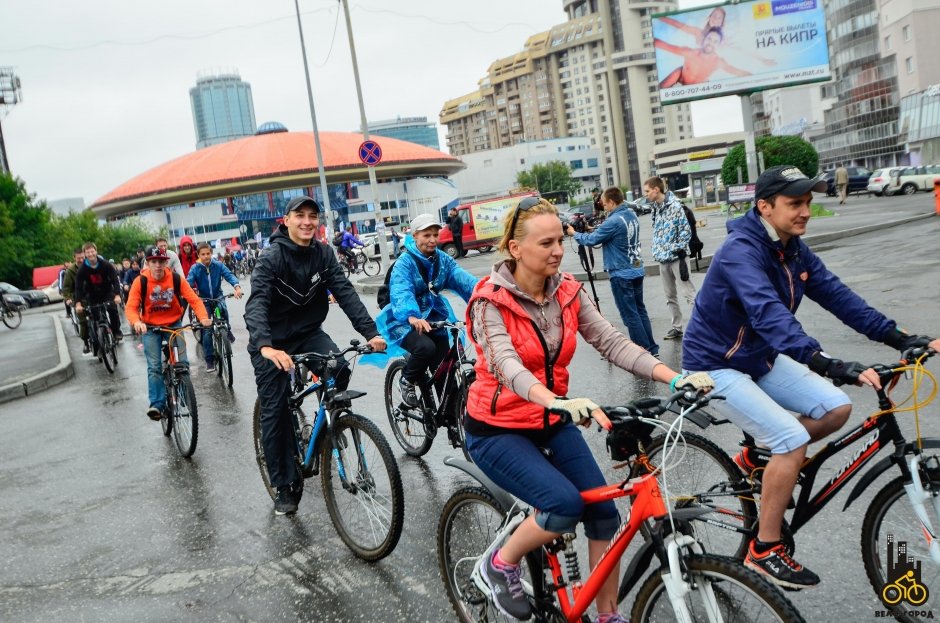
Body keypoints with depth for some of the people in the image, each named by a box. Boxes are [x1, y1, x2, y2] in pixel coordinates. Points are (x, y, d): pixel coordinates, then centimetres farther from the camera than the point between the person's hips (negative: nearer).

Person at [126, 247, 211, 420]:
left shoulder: (176, 279, -15)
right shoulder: (140, 281, -16)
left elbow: (194, 300, -18)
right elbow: (130, 307, -21)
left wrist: (203, 317, -36)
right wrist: (136, 322, -43)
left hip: (174, 324, 1)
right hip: (150, 327, -1)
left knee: (182, 362, -6)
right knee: (154, 366, -7)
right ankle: (157, 404, -4)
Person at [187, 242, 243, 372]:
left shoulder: (218, 265, -9)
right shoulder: (195, 268, -11)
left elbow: (229, 275, -21)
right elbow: (188, 282, -20)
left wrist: (237, 287, -41)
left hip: (218, 297, 0)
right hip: (204, 300, 0)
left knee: (223, 308, -32)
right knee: (206, 330, -6)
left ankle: (227, 329, 3)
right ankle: (210, 360, 4)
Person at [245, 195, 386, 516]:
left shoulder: (323, 254, -5)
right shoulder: (272, 257, -20)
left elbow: (345, 292, -13)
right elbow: (256, 304, -32)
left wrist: (370, 331, -26)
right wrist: (265, 345, -49)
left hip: (308, 333, 4)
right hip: (273, 342, -3)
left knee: (339, 368, -24)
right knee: (275, 411, -2)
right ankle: (285, 486, 11)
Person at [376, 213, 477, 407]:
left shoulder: (443, 259, 0)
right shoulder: (405, 262, -16)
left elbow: (461, 278, -17)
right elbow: (401, 293, -34)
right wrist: (412, 317, -54)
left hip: (433, 319, 5)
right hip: (406, 321, -5)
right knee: (426, 347, -32)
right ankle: (407, 381, -1)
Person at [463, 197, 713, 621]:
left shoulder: (567, 292, -3)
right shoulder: (490, 301, -19)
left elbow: (612, 343, -12)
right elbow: (508, 366, -34)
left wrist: (675, 378, -26)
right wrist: (558, 402, -53)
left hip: (551, 423, 6)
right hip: (498, 429, -5)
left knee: (603, 511, -4)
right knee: (566, 505, -24)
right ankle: (501, 563, 4)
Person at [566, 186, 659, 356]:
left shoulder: (614, 221, -20)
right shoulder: (632, 215, 6)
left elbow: (591, 240, -13)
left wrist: (575, 233, 3)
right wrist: (595, 229, 13)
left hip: (621, 275, -8)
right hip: (637, 270, 9)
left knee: (630, 315, -1)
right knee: (640, 310, 15)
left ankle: (645, 351, 3)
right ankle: (651, 348, 20)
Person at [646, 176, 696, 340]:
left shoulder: (675, 205, -12)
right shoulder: (655, 207, 11)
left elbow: (686, 230, -14)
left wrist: (679, 250, -16)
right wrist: (656, 251, 12)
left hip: (676, 257, -8)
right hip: (662, 258, 8)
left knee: (689, 293, -5)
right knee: (670, 296, 13)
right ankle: (677, 328, 21)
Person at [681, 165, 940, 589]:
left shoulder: (793, 250, 0)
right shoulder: (741, 251, -27)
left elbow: (836, 295, -2)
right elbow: (770, 315, -41)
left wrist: (901, 338, -10)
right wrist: (830, 365, -51)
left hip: (760, 358, 8)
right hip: (718, 367, -8)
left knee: (835, 409, -2)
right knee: (793, 439, -19)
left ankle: (757, 459, 17)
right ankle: (765, 550, -4)